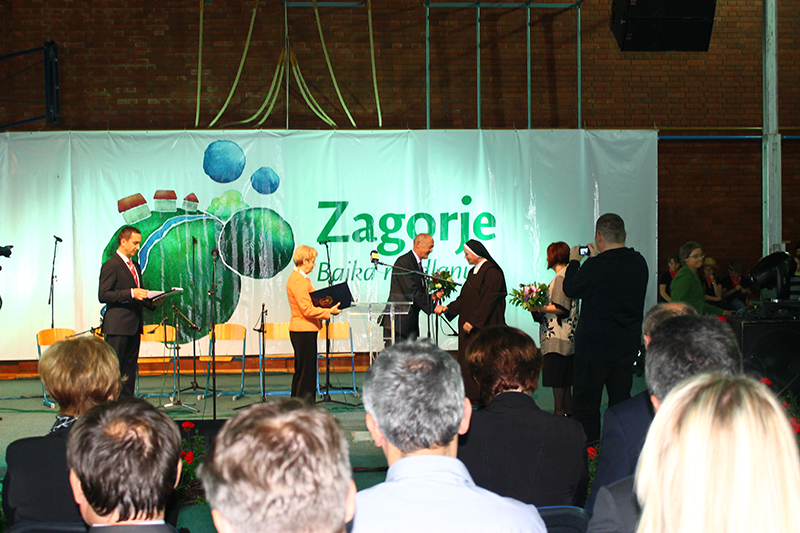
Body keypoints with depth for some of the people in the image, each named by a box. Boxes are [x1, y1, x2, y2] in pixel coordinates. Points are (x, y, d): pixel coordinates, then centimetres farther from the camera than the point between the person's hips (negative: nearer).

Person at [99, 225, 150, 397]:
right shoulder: (111, 266, -8)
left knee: (130, 367, 9)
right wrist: (131, 293, -22)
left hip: (134, 325, 9)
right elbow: (103, 295, -16)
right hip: (118, 326, -9)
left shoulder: (135, 266, 19)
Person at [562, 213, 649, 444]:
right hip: (628, 347, 6)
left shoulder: (595, 266, -21)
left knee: (585, 403, 5)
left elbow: (570, 289, -4)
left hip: (594, 349, -6)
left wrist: (574, 262, 11)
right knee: (621, 401, 15)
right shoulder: (639, 263, -1)